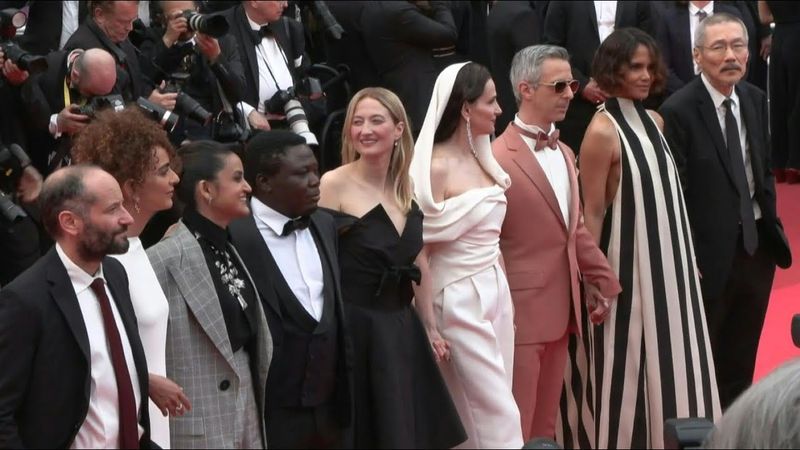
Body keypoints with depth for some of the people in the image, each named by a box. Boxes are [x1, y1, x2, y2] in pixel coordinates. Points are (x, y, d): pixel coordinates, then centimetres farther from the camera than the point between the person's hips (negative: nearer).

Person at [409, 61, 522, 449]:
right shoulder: (436, 168, -15)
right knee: (498, 412, -6)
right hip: (460, 300, -7)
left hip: (496, 292, 7)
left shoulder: (481, 157, 8)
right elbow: (419, 251, -14)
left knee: (478, 411, 10)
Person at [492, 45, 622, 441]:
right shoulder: (498, 159, -16)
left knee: (545, 424, 14)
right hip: (520, 311, -8)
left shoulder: (563, 153, 13)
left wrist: (601, 279, 14)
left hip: (561, 308, 8)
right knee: (514, 429, -1)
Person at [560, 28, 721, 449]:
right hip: (627, 264, -7)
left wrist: (685, 259, 14)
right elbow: (592, 214, -15)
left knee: (667, 357, 14)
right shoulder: (602, 131, -15)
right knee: (626, 367, 3)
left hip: (666, 259, 8)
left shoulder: (654, 121, 7)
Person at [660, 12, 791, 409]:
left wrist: (771, 222, 6)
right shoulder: (679, 111, -17)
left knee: (740, 361, 17)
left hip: (757, 245, 6)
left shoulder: (756, 100, 4)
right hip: (710, 254, -6)